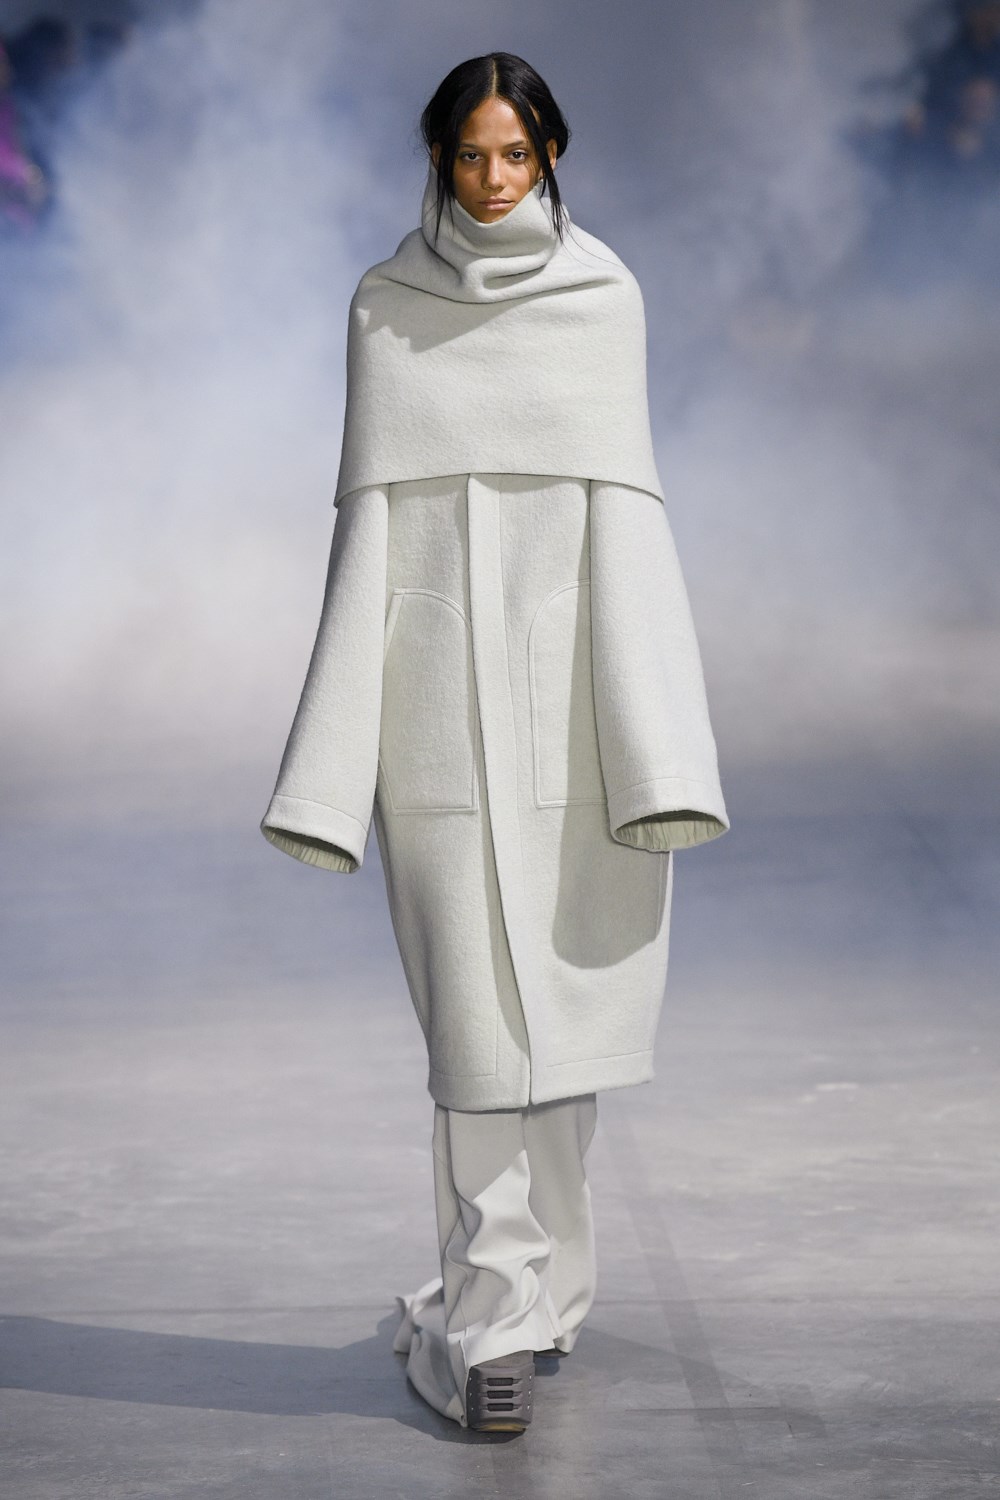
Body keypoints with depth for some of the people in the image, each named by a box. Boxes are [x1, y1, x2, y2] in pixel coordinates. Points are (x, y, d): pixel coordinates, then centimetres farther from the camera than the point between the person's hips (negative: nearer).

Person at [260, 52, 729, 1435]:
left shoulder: (605, 295, 9)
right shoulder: (384, 309, 7)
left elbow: (622, 499, 4)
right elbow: (371, 513, 4)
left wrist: (656, 737, -5)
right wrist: (341, 750, -4)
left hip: (572, 673, 1)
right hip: (443, 678, -1)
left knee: (563, 987, 6)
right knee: (480, 1002, -5)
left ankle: (516, 1274, 27)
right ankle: (500, 1321, 0)